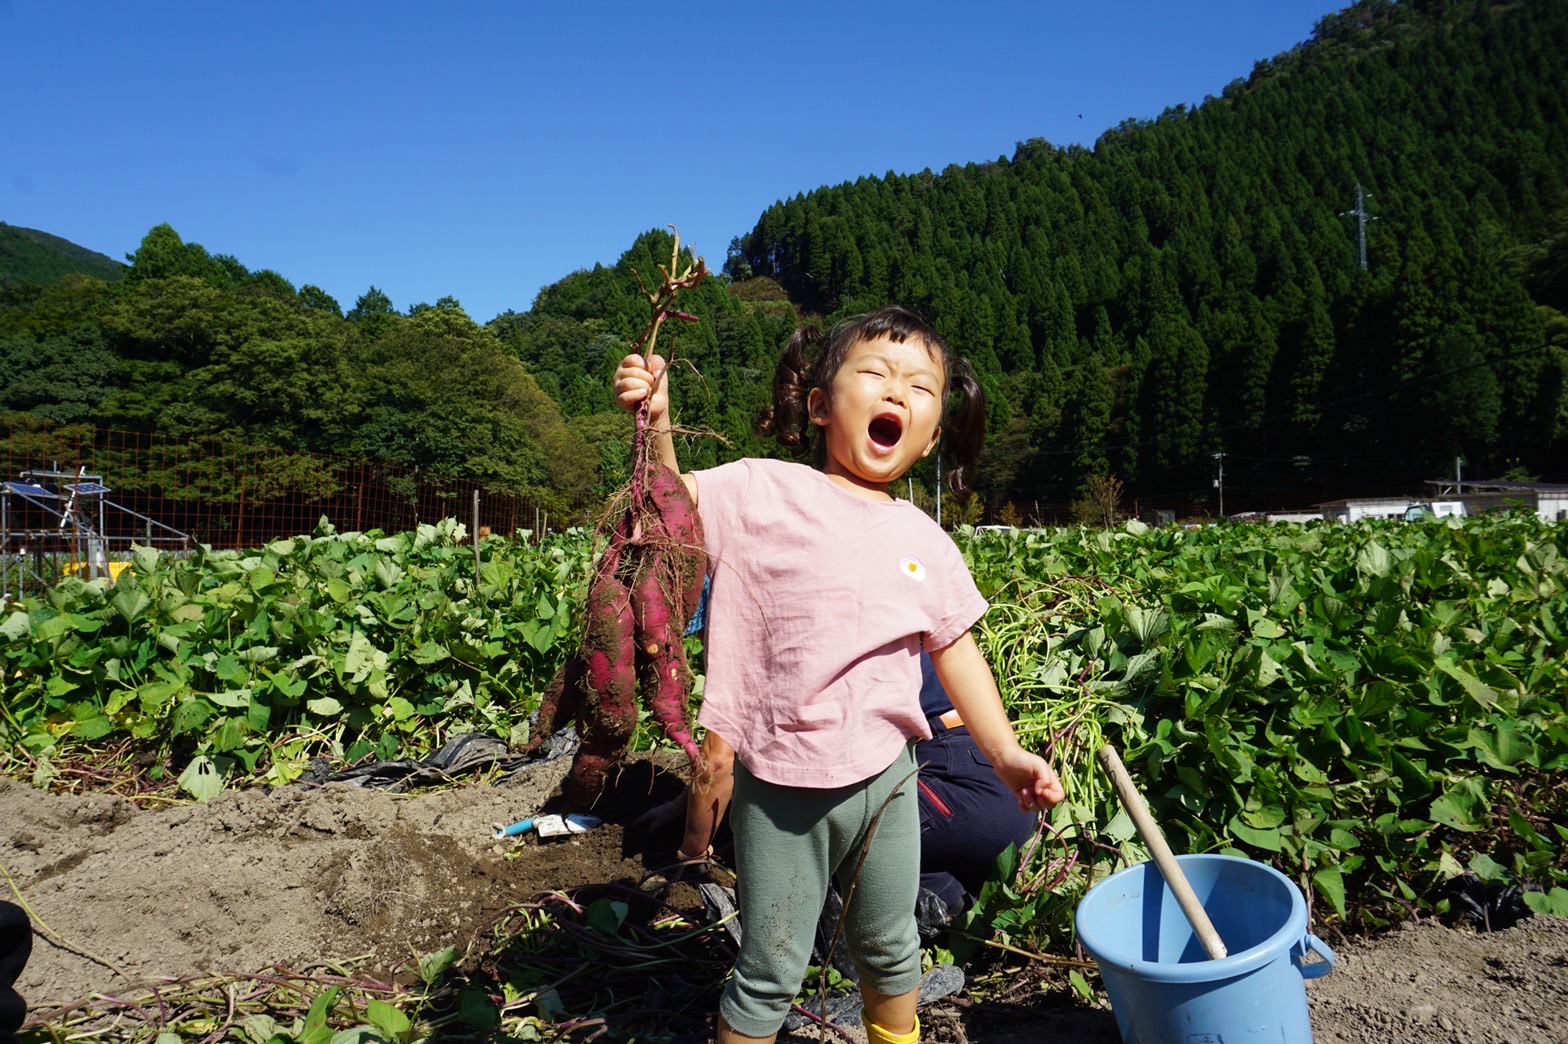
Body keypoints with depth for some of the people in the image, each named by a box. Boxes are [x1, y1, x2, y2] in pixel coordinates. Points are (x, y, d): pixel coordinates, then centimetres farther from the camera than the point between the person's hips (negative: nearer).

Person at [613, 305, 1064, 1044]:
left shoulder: (925, 541, 2)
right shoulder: (764, 493, -8)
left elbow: (955, 650, 7)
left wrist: (1005, 751, 2)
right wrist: (655, 427, -25)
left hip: (883, 775, 4)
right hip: (776, 782, -4)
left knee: (889, 948, 25)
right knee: (770, 969, 11)